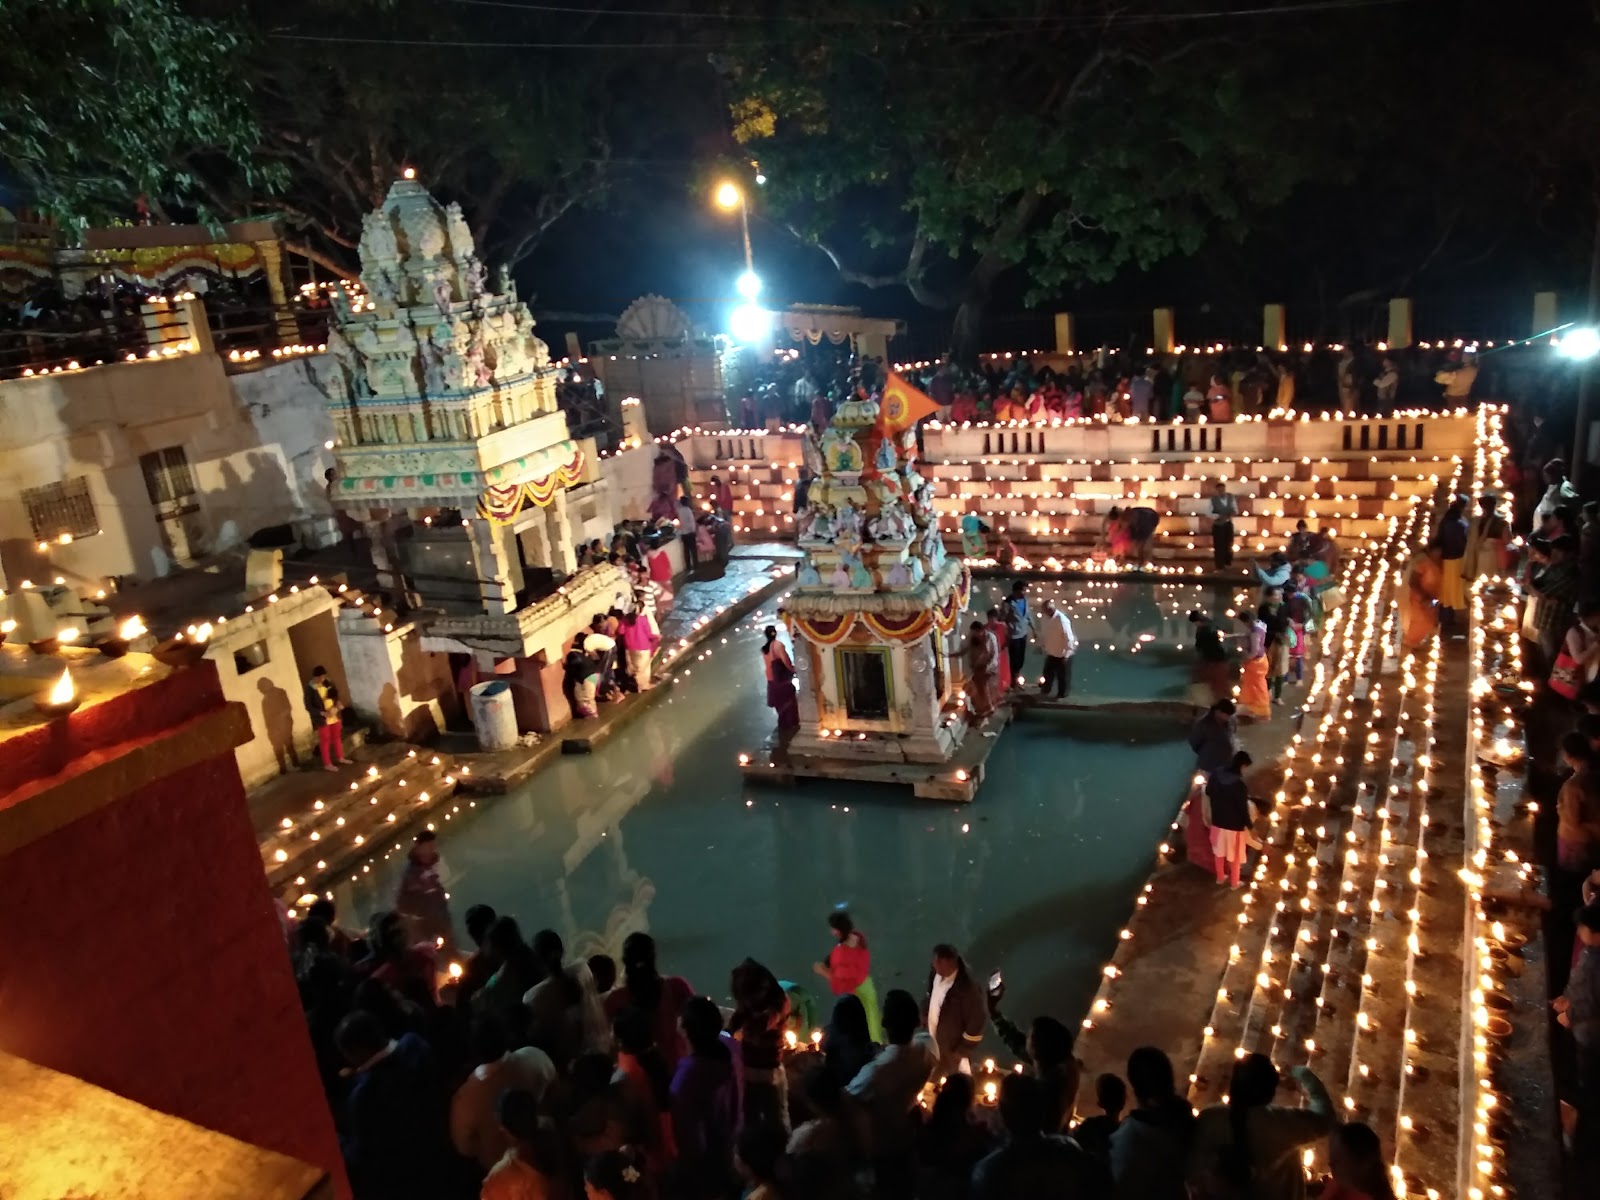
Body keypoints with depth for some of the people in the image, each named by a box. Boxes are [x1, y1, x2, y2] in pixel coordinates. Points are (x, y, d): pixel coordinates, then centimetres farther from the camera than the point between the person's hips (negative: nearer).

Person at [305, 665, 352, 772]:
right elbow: (309, 707, -15)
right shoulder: (310, 689, -17)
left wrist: (336, 707, -9)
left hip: (334, 716, 6)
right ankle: (327, 764, 16)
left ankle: (340, 758, 35)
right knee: (325, 740, 5)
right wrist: (323, 713, -24)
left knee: (337, 736, 18)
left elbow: (336, 696, 10)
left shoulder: (328, 683, -1)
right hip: (322, 719, -6)